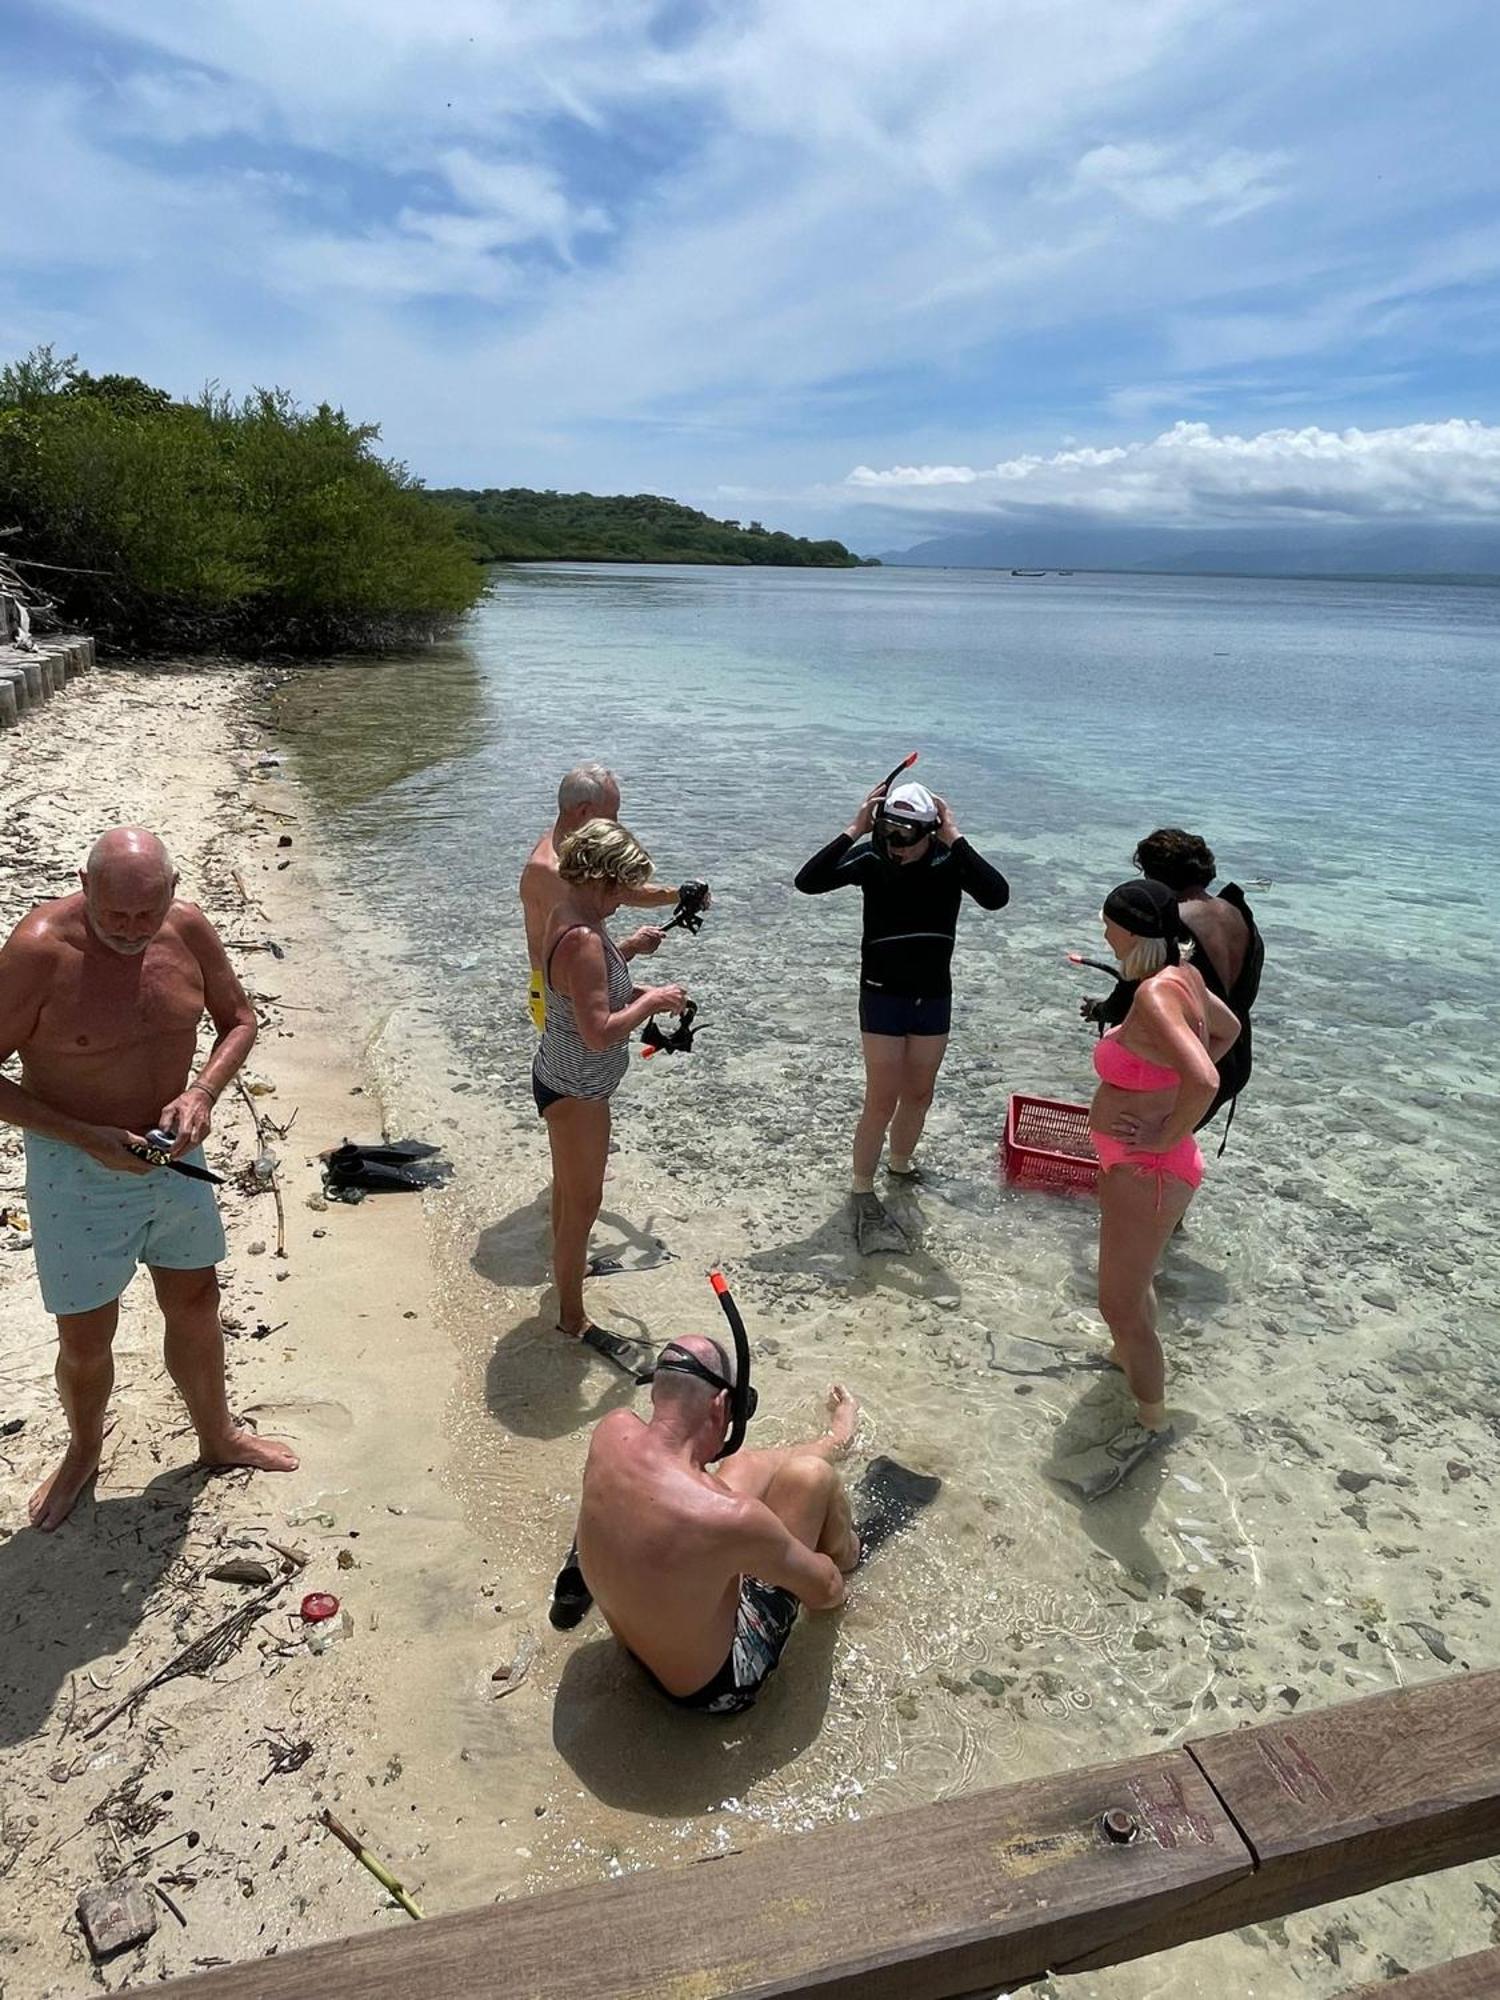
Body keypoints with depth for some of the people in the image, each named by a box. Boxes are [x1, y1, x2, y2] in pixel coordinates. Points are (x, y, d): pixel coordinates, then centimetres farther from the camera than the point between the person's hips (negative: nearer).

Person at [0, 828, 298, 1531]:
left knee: (195, 1303, 20)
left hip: (173, 1154, 4)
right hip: (78, 1170, -4)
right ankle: (83, 1451, 42)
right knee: (85, 1339, 10)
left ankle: (217, 1435, 44)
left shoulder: (188, 929, -11)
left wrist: (202, 1091, -13)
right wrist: (87, 1137, -24)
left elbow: (238, 1019, 5)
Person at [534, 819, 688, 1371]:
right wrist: (653, 1001, -21)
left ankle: (566, 1263, 52)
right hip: (576, 1092, -10)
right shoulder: (583, 939, -31)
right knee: (582, 1201, 4)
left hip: (562, 1080, 10)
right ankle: (572, 1317, 19)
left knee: (569, 1188, 30)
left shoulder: (566, 914, 0)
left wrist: (625, 950, 9)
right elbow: (600, 1032, -34)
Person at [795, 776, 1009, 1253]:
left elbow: (996, 896, -30)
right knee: (882, 1101, -1)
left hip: (934, 996, 3)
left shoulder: (951, 860, -13)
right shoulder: (872, 857, -16)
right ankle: (863, 1195, 12)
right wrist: (853, 829, -29)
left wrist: (955, 840, -31)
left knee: (919, 1094, 18)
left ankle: (900, 1165, 42)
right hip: (883, 995, -3)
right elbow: (808, 881, -26)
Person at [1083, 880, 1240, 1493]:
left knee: (1120, 1304, 3)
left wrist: (1167, 1135, -24)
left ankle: (1152, 1423, 21)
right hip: (1133, 1162, 10)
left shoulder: (1155, 994, -29)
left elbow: (1204, 1080, -41)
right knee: (1131, 1281, 30)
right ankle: (1130, 1358, 54)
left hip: (1146, 1169, -10)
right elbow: (1227, 1027, 19)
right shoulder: (1184, 974, 0)